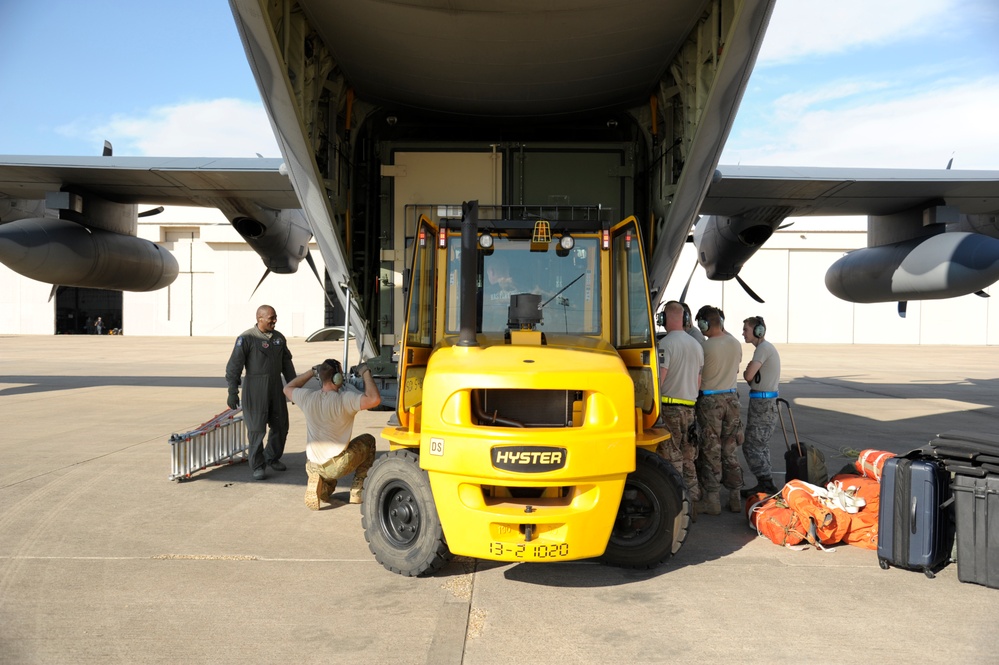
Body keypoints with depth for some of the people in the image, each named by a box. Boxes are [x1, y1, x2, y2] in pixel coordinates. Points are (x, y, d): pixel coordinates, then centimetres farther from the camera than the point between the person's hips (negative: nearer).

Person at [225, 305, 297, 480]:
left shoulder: (279, 338, 8)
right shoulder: (247, 338, -10)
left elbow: (287, 364, 16)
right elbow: (234, 366, -10)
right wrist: (232, 392, -13)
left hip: (276, 387, 6)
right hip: (255, 389, -6)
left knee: (280, 425, 11)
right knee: (256, 428, -2)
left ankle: (272, 457, 31)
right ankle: (258, 466, 10)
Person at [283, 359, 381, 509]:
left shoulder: (307, 397, -6)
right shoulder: (344, 399, -21)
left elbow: (287, 388, 15)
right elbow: (375, 399, -30)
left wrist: (312, 372, 17)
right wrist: (366, 373, -16)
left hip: (314, 466, 6)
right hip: (337, 467, -5)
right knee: (368, 441, 22)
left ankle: (319, 484, 12)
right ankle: (358, 493, 21)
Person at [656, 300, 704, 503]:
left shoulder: (666, 343, -11)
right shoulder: (696, 345, 12)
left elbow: (659, 378, -17)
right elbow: (699, 381, 16)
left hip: (670, 406, -7)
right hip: (690, 407, 7)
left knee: (672, 458, -2)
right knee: (689, 457, 14)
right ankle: (694, 497, 19)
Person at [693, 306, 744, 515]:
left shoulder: (704, 346, -16)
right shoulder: (736, 344, 3)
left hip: (709, 400, -5)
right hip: (731, 398, 6)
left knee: (710, 452, 1)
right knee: (730, 451, 12)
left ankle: (712, 500, 4)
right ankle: (735, 499, 17)